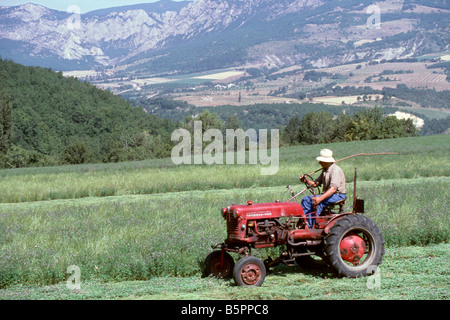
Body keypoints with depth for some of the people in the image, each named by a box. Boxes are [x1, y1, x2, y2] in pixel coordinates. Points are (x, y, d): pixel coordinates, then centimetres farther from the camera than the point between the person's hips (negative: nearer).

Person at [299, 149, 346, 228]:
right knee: (306, 200, -6)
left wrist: (320, 198, -40)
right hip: (327, 194, 9)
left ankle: (312, 226, -30)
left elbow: (333, 189, -30)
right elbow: (315, 184, 16)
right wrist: (306, 180, -4)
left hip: (338, 195, -9)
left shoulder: (335, 170, -18)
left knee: (318, 202, -33)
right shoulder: (325, 170, 13)